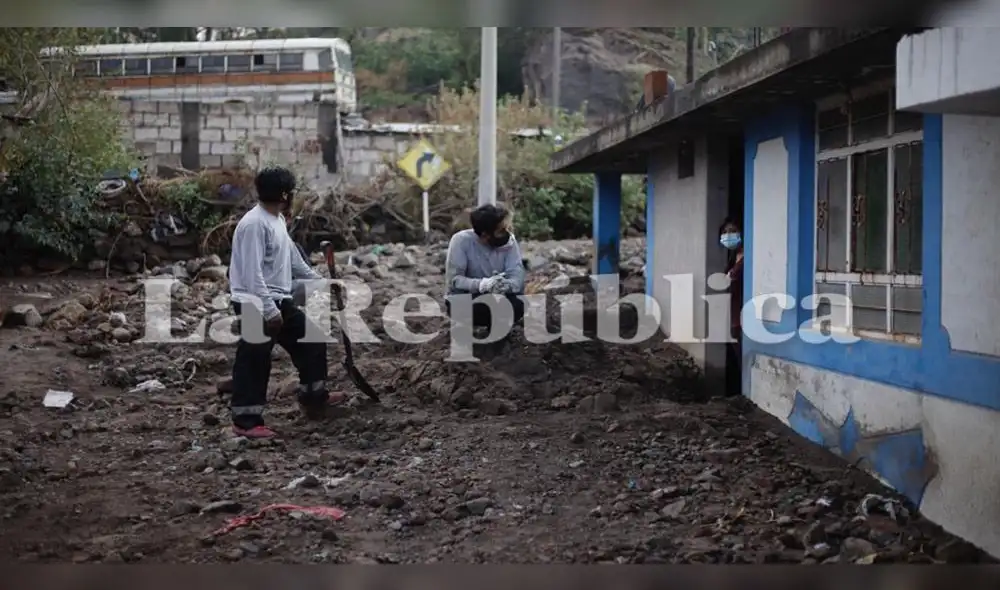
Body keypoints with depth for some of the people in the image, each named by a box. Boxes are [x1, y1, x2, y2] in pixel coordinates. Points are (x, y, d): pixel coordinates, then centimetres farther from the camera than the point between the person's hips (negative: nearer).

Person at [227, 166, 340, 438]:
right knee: (254, 361, -6)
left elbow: (293, 259, 23)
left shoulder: (277, 220, 12)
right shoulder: (254, 224, -20)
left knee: (311, 338, 17)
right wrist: (269, 310, -28)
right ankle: (245, 420, 1)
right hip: (256, 305, -10)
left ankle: (313, 397, 30)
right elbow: (253, 274, -25)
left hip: (279, 301, 10)